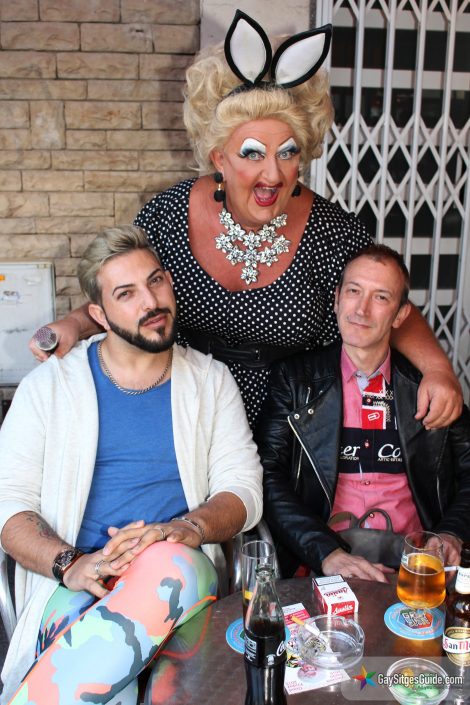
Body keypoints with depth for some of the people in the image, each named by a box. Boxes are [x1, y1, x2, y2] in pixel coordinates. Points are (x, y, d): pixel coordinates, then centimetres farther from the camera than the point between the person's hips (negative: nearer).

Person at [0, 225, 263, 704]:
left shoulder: (210, 381, 12)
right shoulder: (49, 385, 8)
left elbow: (242, 488, 4)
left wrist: (184, 529, -18)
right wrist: (68, 564, -17)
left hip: (179, 573, 3)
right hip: (76, 582, -2)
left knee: (170, 565, -36)